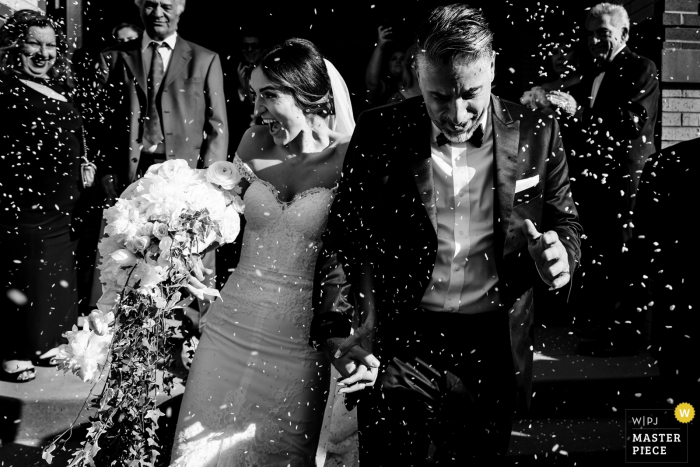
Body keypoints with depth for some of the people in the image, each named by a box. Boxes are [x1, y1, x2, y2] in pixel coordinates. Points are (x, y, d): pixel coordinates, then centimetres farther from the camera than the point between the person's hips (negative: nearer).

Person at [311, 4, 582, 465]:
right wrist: (341, 338, -11)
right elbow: (340, 240, -2)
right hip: (398, 352, -1)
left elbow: (565, 221, 10)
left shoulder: (535, 134, -3)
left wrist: (560, 251, -14)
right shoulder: (379, 133, -6)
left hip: (493, 354, 1)